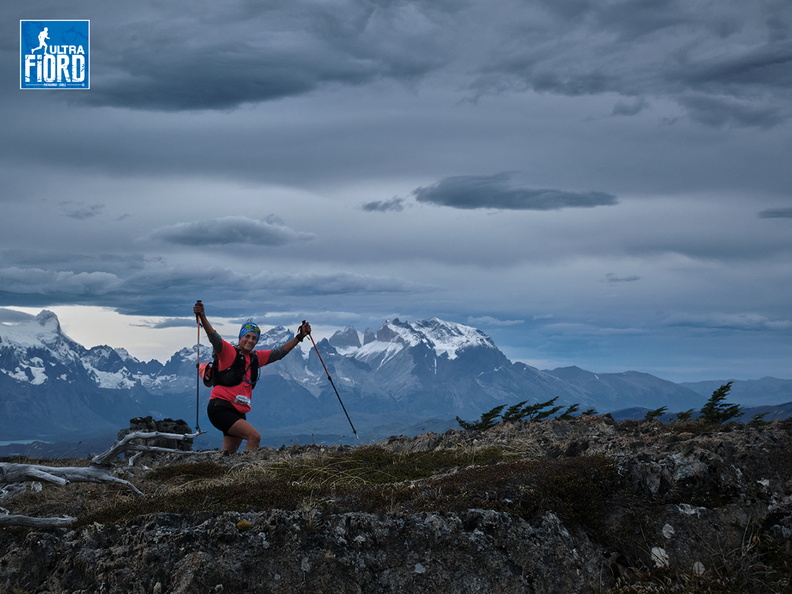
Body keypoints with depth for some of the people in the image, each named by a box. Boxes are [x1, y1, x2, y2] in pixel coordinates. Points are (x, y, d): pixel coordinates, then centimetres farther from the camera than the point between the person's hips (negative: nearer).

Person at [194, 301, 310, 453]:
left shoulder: (255, 358, 15)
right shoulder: (229, 352, -4)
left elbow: (280, 352, 24)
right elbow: (214, 338, -20)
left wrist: (299, 337, 24)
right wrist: (202, 317, -36)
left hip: (238, 413, 8)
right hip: (220, 408, -8)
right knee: (254, 436, -22)